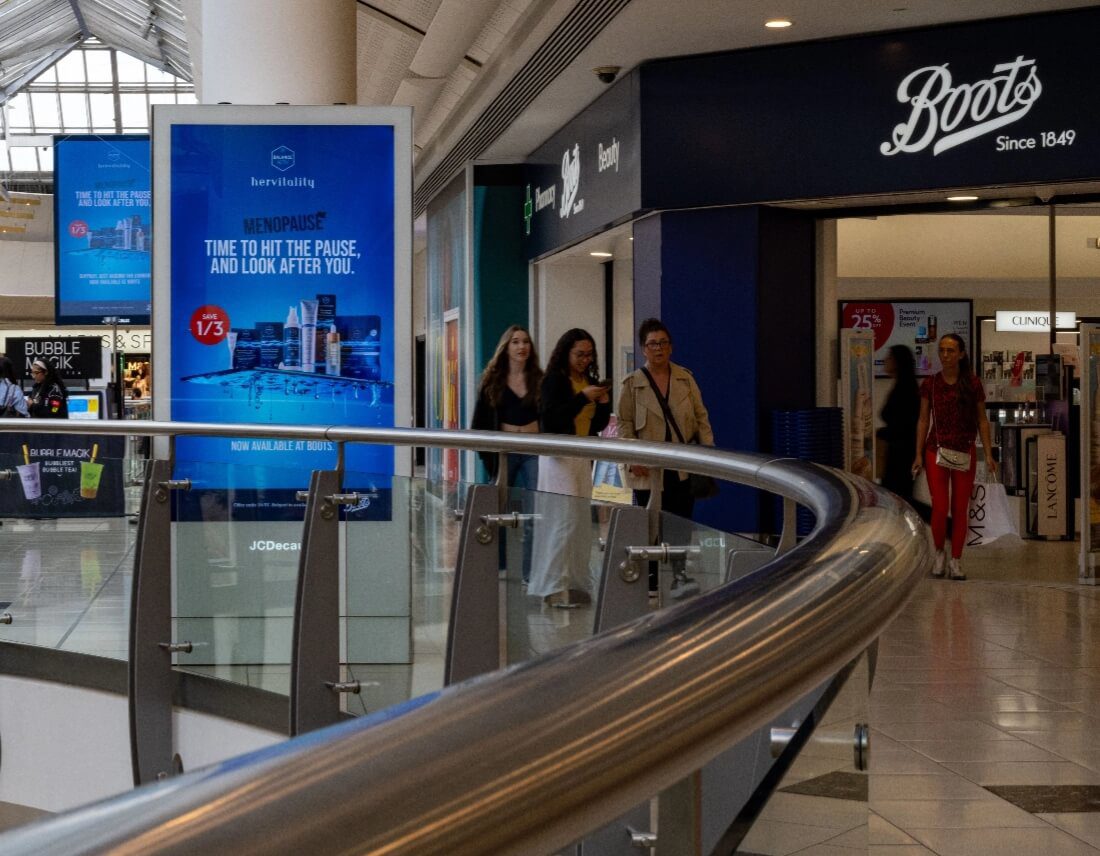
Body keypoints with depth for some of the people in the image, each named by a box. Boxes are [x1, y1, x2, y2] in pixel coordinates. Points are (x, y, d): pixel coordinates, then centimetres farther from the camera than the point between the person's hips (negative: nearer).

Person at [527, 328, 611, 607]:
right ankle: (555, 588, -10)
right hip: (559, 458, -7)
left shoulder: (590, 382, 13)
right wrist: (583, 397, -19)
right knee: (563, 522, -11)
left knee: (581, 525, 5)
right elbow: (550, 420, -17)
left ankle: (575, 584, 10)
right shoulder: (554, 381, -6)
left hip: (583, 459, 7)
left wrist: (604, 403, -3)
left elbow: (599, 425, 17)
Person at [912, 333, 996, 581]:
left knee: (960, 509, 3)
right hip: (936, 451, 0)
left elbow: (982, 420, 3)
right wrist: (918, 454, 0)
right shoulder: (930, 384, 0)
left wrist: (988, 454, -3)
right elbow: (923, 420, 4)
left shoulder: (972, 384, -1)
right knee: (939, 507, -6)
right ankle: (939, 553, 18)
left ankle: (955, 561, 13)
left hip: (965, 452, 0)